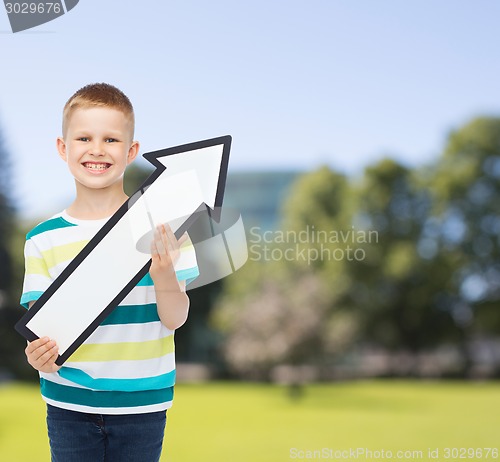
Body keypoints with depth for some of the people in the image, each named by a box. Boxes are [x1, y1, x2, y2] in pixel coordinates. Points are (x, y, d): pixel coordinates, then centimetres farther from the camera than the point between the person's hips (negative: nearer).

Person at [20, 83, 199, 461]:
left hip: (141, 404, -1)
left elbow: (175, 319, -6)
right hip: (68, 403, 1)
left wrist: (163, 270, -25)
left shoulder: (160, 224, -5)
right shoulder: (44, 239, -1)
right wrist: (39, 353, -20)